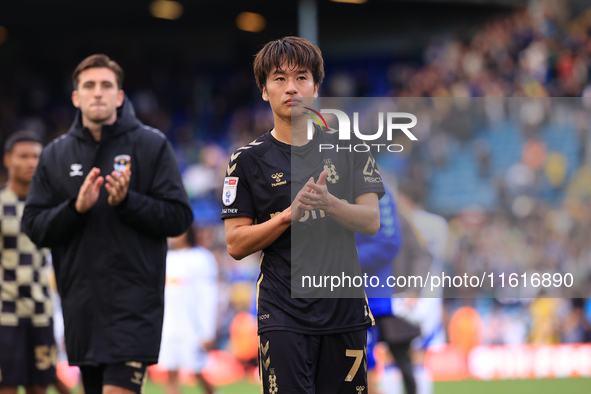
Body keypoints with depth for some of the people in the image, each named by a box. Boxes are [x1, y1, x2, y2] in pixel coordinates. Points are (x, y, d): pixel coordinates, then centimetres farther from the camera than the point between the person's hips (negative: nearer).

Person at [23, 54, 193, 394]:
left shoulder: (152, 145, 2)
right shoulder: (56, 155, 11)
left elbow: (179, 217, -2)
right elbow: (35, 227, 6)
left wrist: (127, 201, -17)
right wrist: (76, 208, -12)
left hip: (135, 302, -4)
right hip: (81, 302, 4)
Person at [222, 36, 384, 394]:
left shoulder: (348, 148, 9)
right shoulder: (249, 159, 3)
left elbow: (371, 222, 3)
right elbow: (236, 244, -1)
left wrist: (328, 202, -16)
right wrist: (289, 214, -15)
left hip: (345, 308, 2)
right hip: (283, 314, -2)